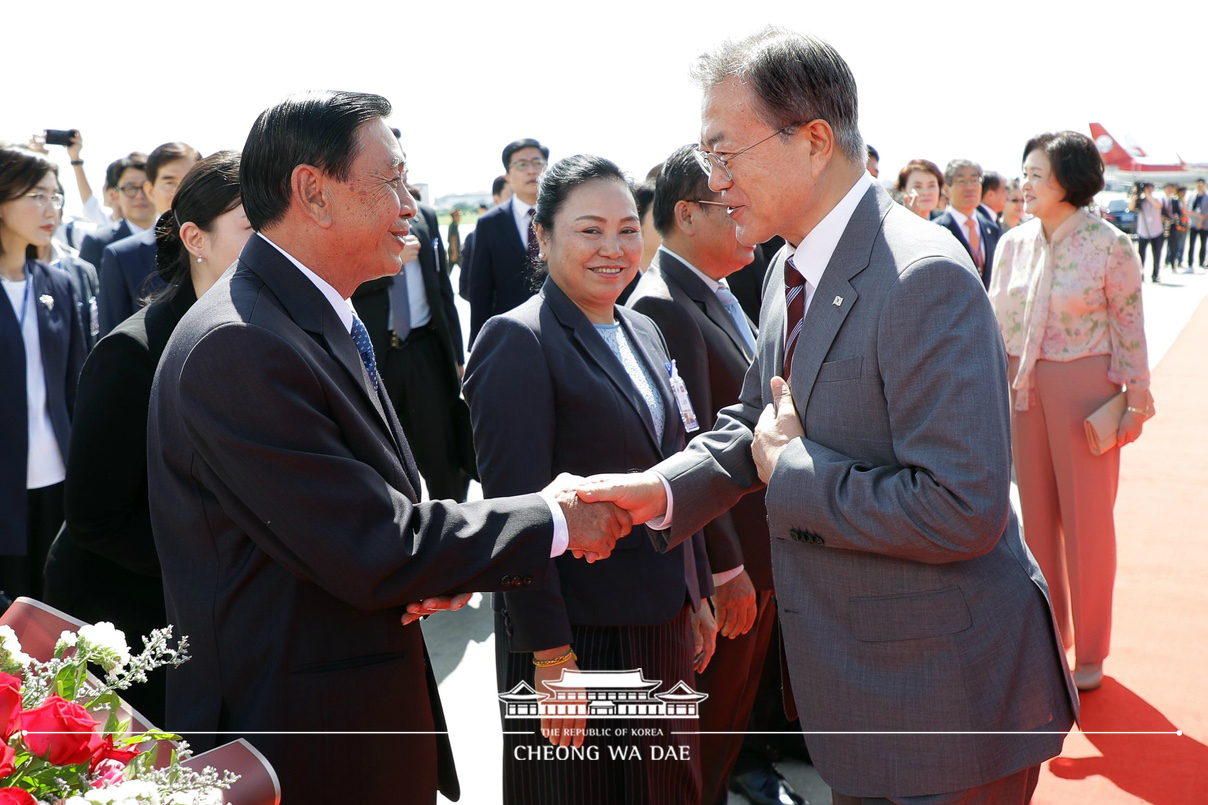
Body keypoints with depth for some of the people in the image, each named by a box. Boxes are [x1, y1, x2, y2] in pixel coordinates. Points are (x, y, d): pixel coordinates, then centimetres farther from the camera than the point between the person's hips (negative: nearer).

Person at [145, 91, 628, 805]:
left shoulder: (324, 322, 8)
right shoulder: (238, 348, -24)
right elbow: (376, 554, -24)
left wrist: (437, 557, -7)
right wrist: (553, 520, -14)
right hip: (305, 746, -9)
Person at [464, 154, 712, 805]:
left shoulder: (644, 332, 10)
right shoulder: (517, 342, -15)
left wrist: (698, 596, 15)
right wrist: (551, 658, -19)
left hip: (661, 625, 8)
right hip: (578, 633, -7)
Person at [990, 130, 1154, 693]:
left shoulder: (1109, 245, -9)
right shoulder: (1013, 244, 4)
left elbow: (1130, 326, -5)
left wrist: (1137, 400, -5)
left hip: (1084, 386, -4)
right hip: (1023, 388, 5)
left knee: (1087, 517, 4)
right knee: (1036, 513, 12)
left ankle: (1089, 651, 20)